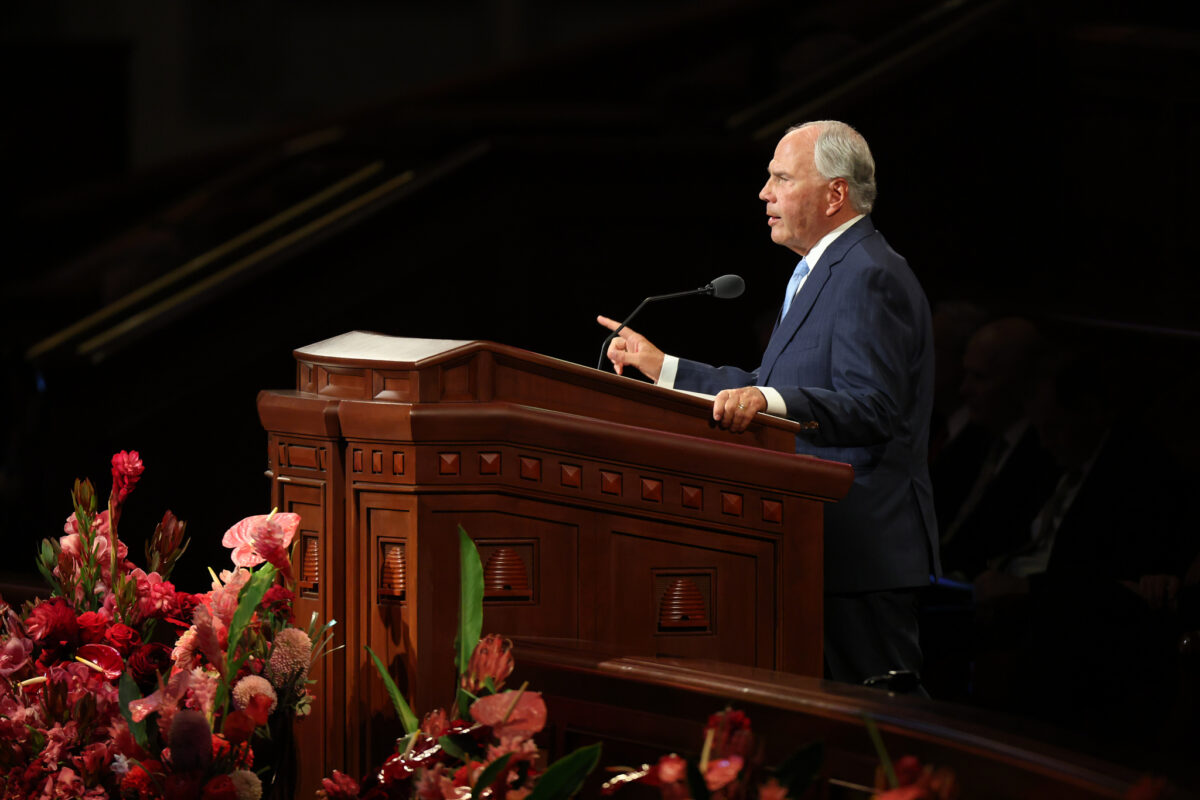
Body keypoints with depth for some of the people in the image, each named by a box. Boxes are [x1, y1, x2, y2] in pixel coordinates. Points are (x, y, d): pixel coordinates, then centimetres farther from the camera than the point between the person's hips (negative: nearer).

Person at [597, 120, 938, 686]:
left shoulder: (870, 277, -15)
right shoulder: (824, 272, 20)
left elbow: (873, 410, -25)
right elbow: (766, 389, 23)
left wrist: (769, 401, -38)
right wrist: (664, 368, 22)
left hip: (866, 546, -11)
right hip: (825, 538, 11)